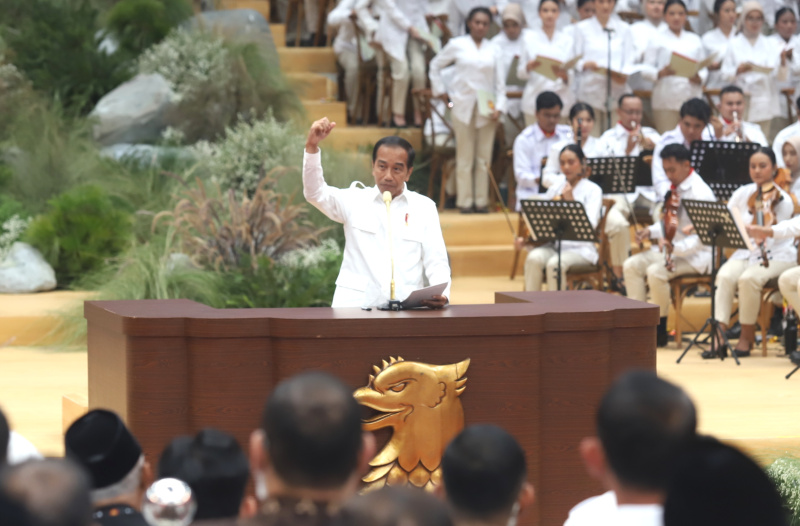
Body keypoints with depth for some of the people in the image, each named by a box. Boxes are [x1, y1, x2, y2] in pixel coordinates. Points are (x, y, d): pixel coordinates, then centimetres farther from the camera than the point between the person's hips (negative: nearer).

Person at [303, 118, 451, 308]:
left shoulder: (424, 208, 14)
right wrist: (312, 146, -15)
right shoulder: (355, 200, 14)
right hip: (355, 306, -1)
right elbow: (315, 192, 0)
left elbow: (436, 262, 9)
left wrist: (442, 294, -13)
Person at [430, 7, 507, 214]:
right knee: (465, 156, 1)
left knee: (484, 157, 2)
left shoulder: (494, 50, 7)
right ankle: (465, 201, 4)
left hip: (486, 108, 1)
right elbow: (435, 65, 13)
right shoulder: (457, 45, 4)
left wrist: (499, 107, -6)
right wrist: (439, 90, 6)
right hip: (463, 106, -1)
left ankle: (482, 201, 8)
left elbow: (500, 81, 6)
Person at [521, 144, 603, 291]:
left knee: (554, 264, -34)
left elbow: (590, 225, -12)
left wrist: (572, 201, -19)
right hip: (552, 245, 4)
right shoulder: (555, 189, 14)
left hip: (579, 248, -4)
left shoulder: (592, 190, 1)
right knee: (534, 258, -29)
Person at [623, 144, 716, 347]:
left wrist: (676, 248, -36)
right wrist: (651, 231, 1)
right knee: (631, 266, -7)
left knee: (656, 272, -30)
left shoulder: (700, 193, -18)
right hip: (670, 248, 9)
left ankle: (660, 329, -14)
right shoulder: (674, 187, 8)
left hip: (696, 255, -9)